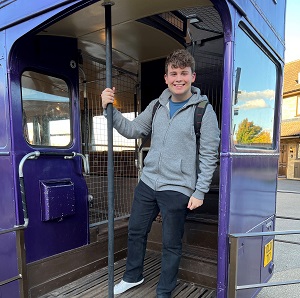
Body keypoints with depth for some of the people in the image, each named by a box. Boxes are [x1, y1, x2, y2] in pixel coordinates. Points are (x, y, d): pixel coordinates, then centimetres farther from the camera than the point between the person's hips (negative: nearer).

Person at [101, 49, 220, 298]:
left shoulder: (204, 111, -8)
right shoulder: (157, 105, 7)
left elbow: (209, 156, -8)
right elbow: (132, 130, 8)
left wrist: (200, 192, -11)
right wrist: (110, 109, -4)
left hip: (177, 190, -5)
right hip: (147, 182, 5)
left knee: (171, 245, 10)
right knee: (136, 231, 19)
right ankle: (133, 276, 44)